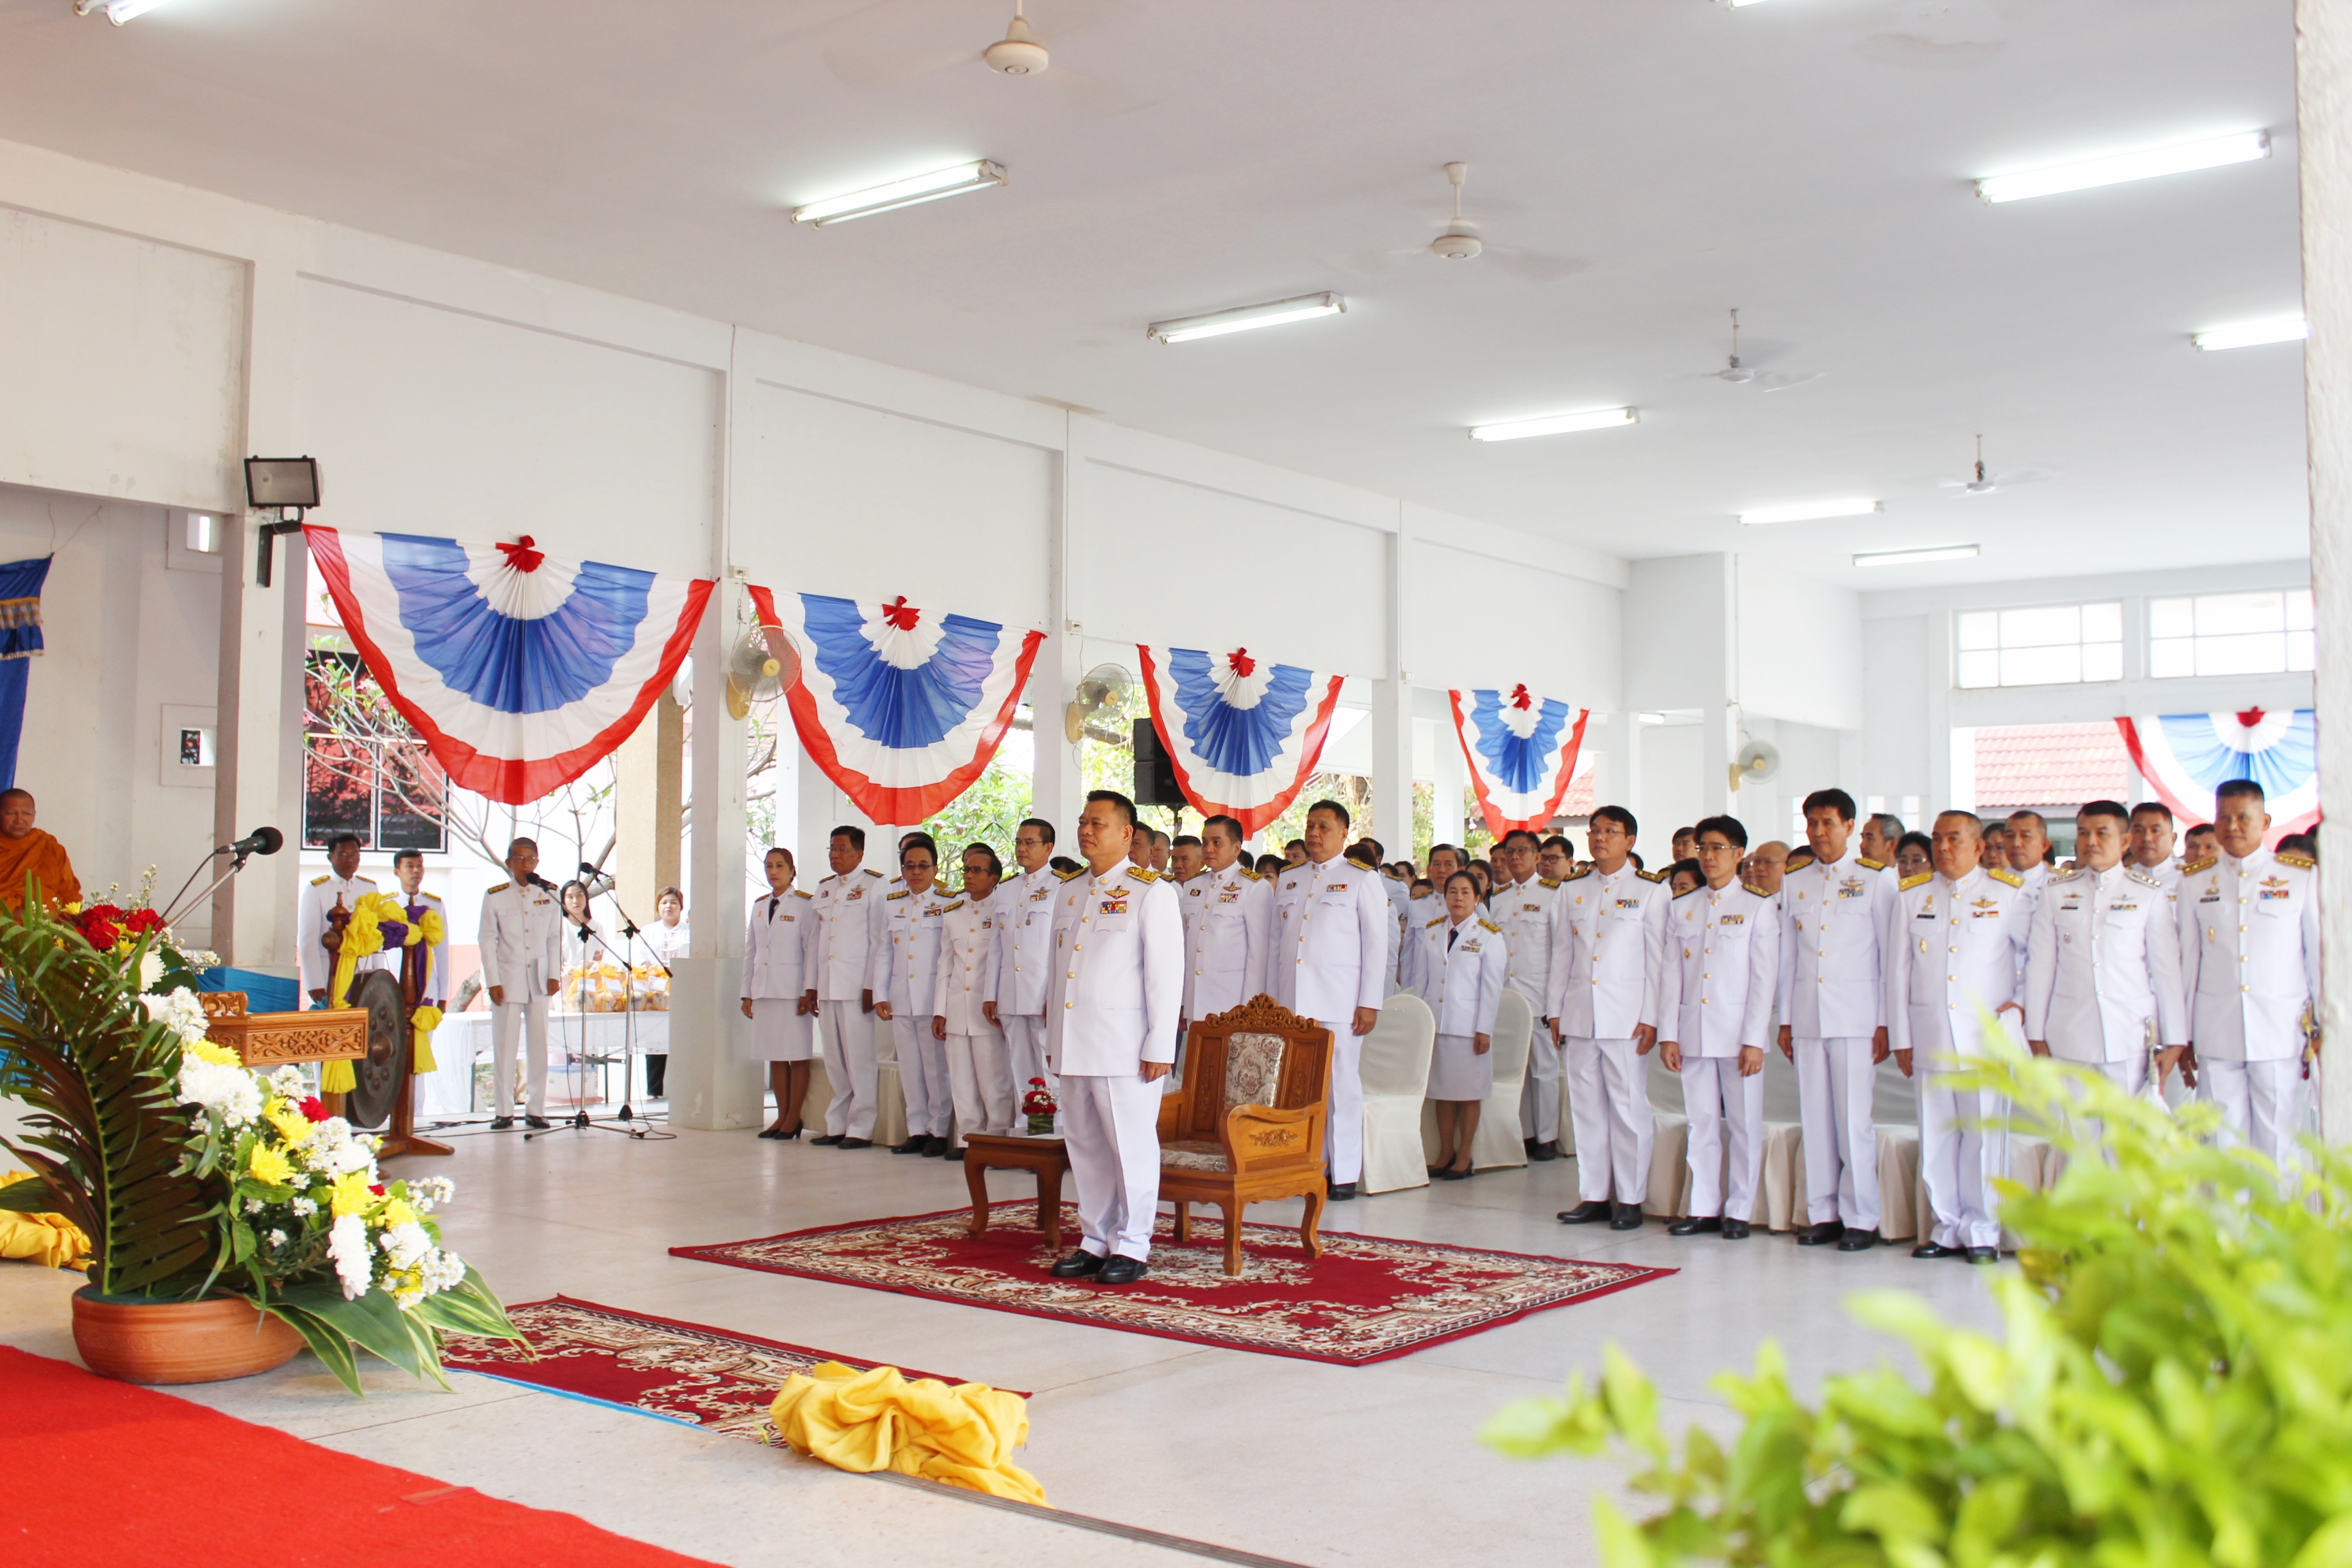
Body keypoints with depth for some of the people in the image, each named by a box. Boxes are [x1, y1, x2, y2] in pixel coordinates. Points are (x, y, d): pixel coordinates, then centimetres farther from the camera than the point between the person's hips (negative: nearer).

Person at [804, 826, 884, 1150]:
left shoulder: (873, 885, -1)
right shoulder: (824, 889, 19)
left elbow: (879, 939, -7)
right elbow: (816, 939, 20)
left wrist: (871, 985, -12)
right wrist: (810, 985, 14)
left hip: (856, 987, -6)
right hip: (827, 987, 6)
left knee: (859, 1059, -5)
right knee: (834, 1060, 8)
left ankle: (861, 1129, 0)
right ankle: (837, 1126, 14)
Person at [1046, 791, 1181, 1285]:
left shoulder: (1150, 891, -4)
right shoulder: (1070, 892, 16)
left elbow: (1166, 973, -9)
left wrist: (1160, 1046, -13)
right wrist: (1056, 1039, 16)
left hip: (1125, 1046, -7)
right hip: (1074, 1047, 7)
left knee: (1130, 1146, -1)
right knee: (1084, 1146, 11)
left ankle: (1131, 1246, 8)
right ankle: (1095, 1240, 21)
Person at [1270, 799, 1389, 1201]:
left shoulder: (1361, 880, 4)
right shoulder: (1288, 880, 17)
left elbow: (1376, 946, 0)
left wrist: (1370, 1003, -7)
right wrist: (1271, 997, 12)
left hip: (1339, 1002, -4)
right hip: (1291, 1002, 4)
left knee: (1341, 1085, -3)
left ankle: (1344, 1174, 3)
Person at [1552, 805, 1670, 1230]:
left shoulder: (1650, 890, 1)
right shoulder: (1572, 890, 13)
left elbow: (1657, 957, -2)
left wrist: (1651, 1017, -8)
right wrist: (1556, 1010, 9)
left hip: (1626, 1015, -4)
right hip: (1580, 1014, 4)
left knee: (1628, 1107, -2)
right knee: (1586, 1107, 6)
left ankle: (1630, 1200, 5)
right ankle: (1593, 1196, 13)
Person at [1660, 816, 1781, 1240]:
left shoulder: (1758, 908, 2)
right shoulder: (1681, 909, 12)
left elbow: (1765, 979, -3)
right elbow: (1671, 974, 9)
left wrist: (1754, 1040, -10)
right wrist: (1668, 1035, 1)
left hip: (1738, 1035, -3)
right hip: (1693, 1035, 3)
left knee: (1745, 1125, 1)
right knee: (1701, 1124, 7)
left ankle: (1739, 1212, 9)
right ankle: (1703, 1208, 13)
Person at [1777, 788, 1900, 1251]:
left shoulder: (1877, 880, 1)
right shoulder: (1793, 884, 13)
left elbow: (1891, 956, 0)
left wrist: (1885, 1023, -5)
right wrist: (1785, 1019, 11)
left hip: (1856, 1017, -4)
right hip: (1807, 1017, 4)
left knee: (1855, 1118, -4)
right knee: (1815, 1117, 5)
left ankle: (1861, 1219, 4)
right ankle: (1821, 1213, 13)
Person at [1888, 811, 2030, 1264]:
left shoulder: (2008, 893, 4)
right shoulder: (1912, 895, 11)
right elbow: (1898, 969, 10)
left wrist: (2020, 1003, 1)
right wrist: (1901, 1037, 7)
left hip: (1987, 1035, -2)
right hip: (1930, 1035, 3)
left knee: (1984, 1134, -3)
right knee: (1935, 1137, 4)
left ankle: (1982, 1231, 8)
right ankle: (1947, 1227, 14)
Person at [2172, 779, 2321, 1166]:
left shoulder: (2303, 876, 4)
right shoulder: (2194, 881, 8)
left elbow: (2320, 956, 7)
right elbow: (2186, 961, 9)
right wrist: (2182, 1037, 9)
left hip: (2281, 1032, -1)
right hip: (2216, 1033, 1)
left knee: (2278, 1146, 0)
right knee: (2224, 1142, 3)